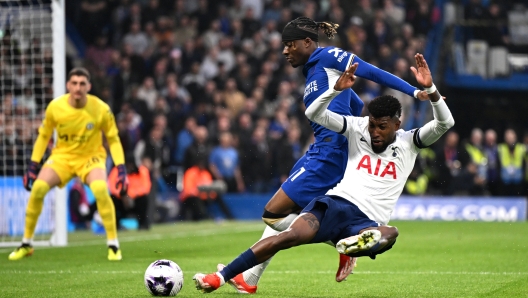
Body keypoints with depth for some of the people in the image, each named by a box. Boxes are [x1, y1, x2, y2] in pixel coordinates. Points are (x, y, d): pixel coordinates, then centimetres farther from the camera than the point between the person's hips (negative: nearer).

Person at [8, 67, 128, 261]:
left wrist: (121, 169, -14)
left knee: (100, 190, -31)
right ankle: (26, 244, -1)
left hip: (91, 156, -2)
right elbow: (43, 136, 2)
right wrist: (33, 166, -1)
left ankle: (113, 245, -16)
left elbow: (113, 139, -5)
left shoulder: (101, 109, -18)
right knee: (38, 188, -20)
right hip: (62, 155, 2)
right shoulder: (55, 107, -14)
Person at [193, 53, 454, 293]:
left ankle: (356, 245, -74)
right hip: (336, 203, 0)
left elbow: (444, 123, -7)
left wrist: (429, 88, -22)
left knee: (390, 233, -38)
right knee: (290, 235, -26)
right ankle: (219, 277, -28)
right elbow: (314, 114, 2)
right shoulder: (358, 128, 11)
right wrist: (337, 89, -14)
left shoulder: (409, 142, 8)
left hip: (366, 223, 0)